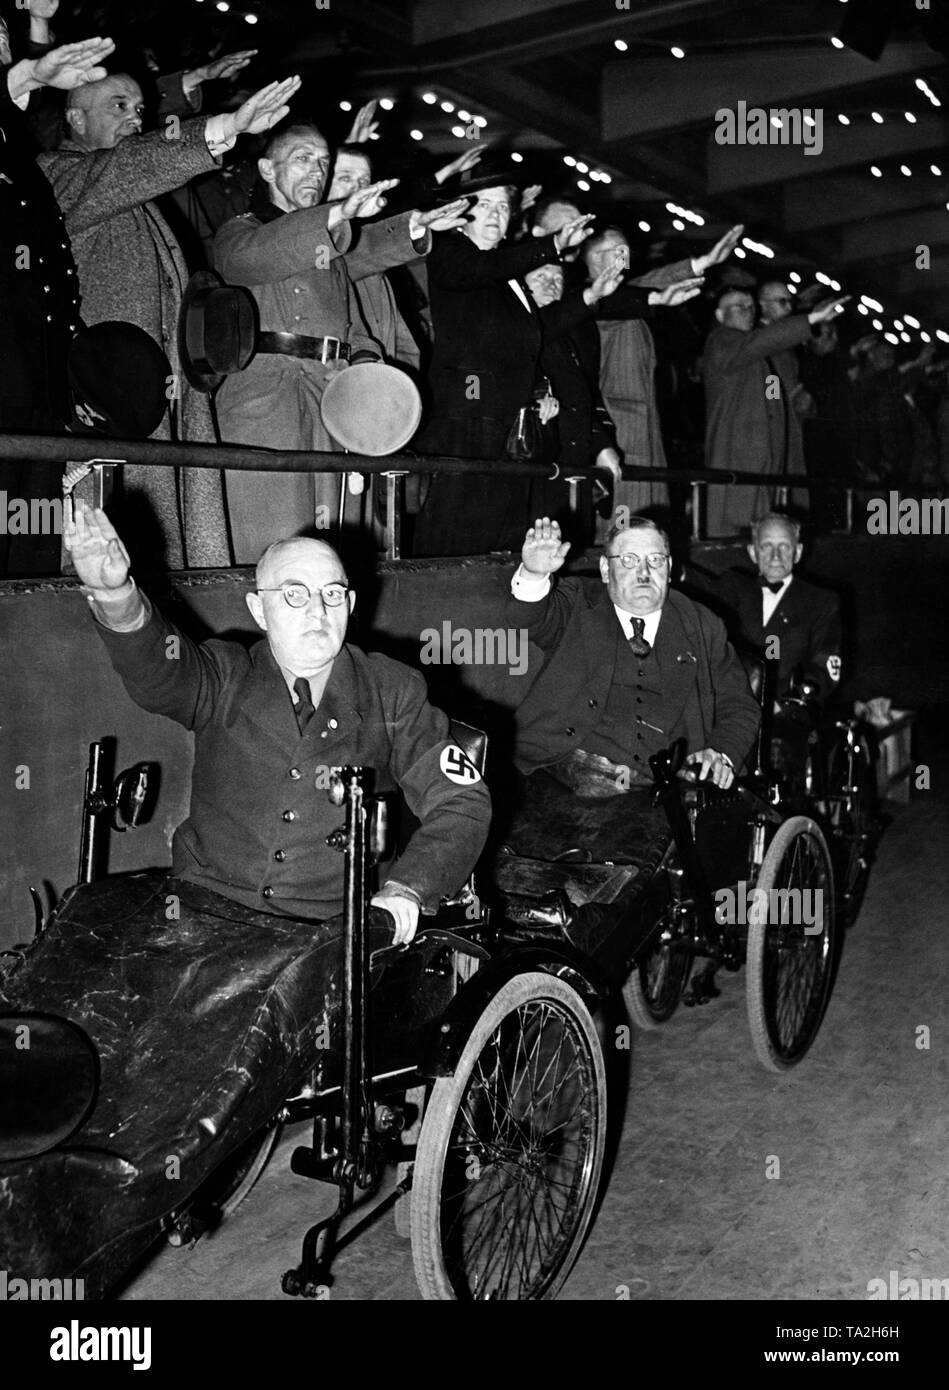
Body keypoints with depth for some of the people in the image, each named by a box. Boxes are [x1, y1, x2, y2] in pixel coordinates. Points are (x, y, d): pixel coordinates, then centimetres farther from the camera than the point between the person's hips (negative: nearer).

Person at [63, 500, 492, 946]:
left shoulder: (392, 694, 5)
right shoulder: (226, 680, 6)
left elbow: (462, 803, 2)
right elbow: (155, 674, -16)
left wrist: (403, 891, -14)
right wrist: (115, 596, -38)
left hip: (332, 928, 0)